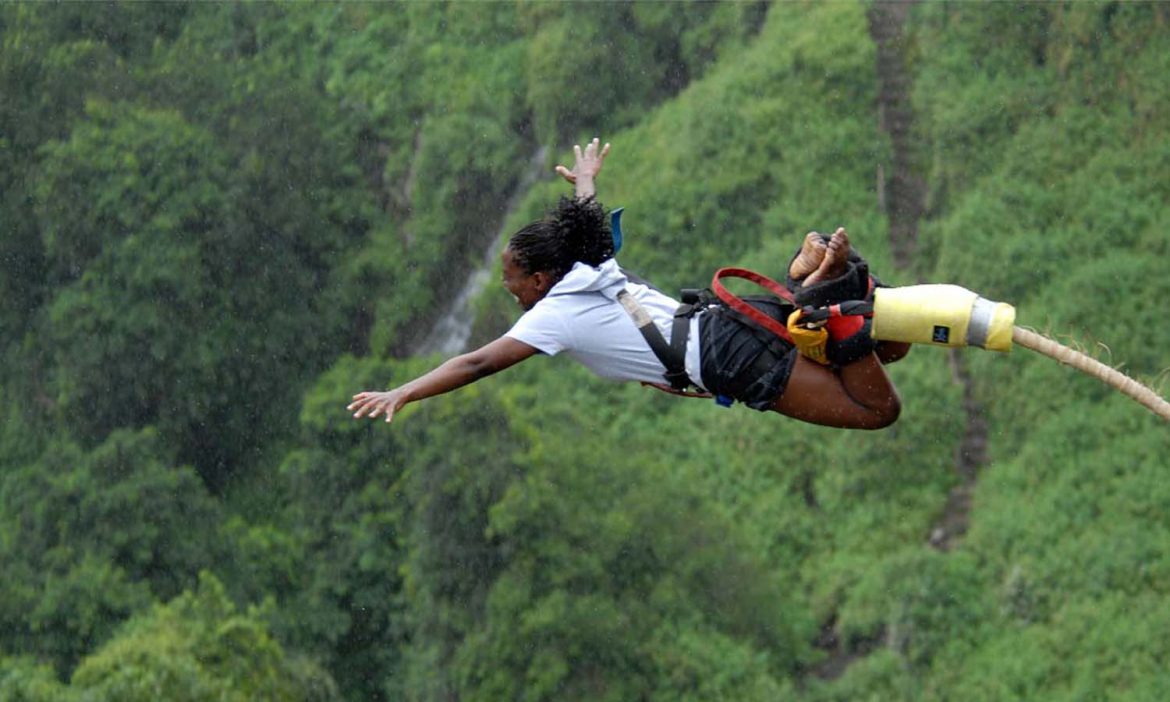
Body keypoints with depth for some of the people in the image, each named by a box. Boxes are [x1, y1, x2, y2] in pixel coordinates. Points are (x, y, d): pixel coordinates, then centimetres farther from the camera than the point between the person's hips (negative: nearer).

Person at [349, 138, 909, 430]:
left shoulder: (555, 315, -6)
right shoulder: (595, 269, 17)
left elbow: (478, 363, -14)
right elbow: (587, 223, 41)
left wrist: (401, 395, -16)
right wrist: (585, 182, 62)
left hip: (733, 364, -8)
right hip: (731, 324, 8)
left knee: (880, 408, -13)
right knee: (888, 350, 22)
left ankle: (821, 291, -22)